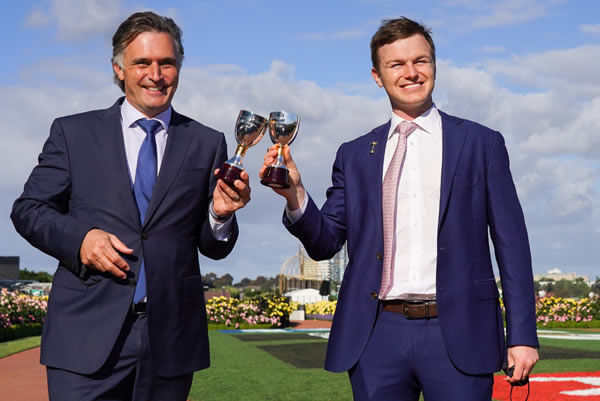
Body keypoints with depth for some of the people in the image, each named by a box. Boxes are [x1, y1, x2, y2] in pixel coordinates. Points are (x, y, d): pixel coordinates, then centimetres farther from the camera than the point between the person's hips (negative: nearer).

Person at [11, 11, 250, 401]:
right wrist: (78, 237, -12)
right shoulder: (73, 132, 8)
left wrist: (221, 215, -13)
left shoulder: (207, 144, 10)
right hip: (87, 336, -1)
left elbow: (214, 248, 9)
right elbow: (28, 209, 7)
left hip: (170, 340, 2)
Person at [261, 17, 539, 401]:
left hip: (457, 335, -2)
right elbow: (326, 243, 9)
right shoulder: (354, 155, 11)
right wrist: (295, 194, -10)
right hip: (378, 336, 2)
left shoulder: (481, 143, 5)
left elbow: (511, 244, 3)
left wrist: (522, 335, -2)